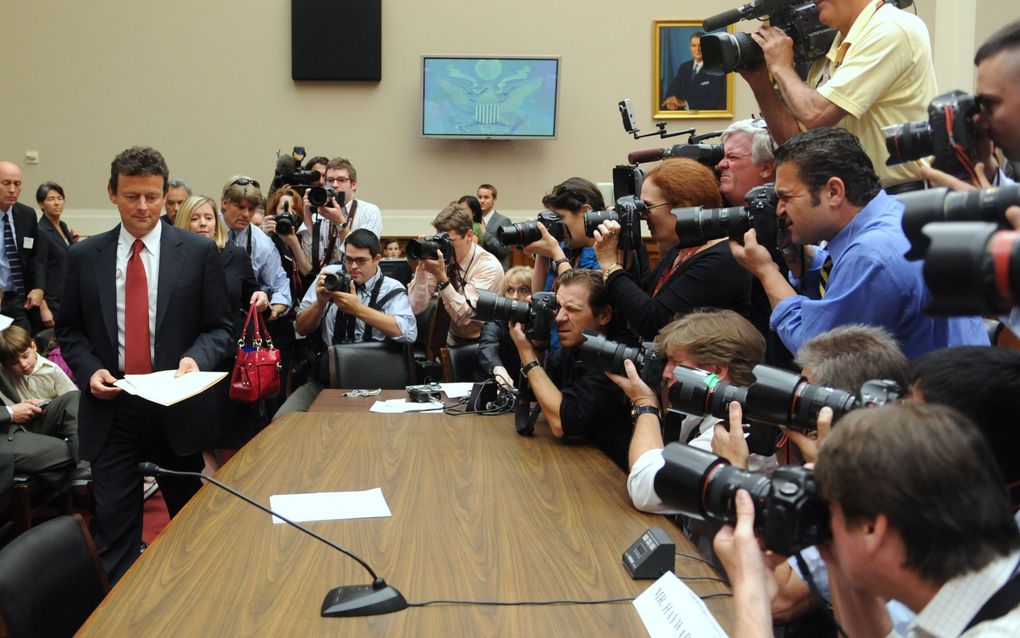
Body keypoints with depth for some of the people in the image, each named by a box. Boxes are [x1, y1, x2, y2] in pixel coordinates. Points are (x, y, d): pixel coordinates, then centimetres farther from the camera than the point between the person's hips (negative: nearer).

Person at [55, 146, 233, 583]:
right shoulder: (84, 256, 3)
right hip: (110, 409, 0)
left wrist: (196, 358, -19)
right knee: (114, 524, 2)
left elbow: (220, 328, 1)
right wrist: (89, 370, -9)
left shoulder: (199, 252, -3)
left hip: (177, 408, 0)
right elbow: (69, 329, 9)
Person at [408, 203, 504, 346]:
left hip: (480, 344, -5)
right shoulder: (440, 258, -4)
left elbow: (463, 316, -23)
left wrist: (441, 277, -30)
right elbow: (416, 307, -7)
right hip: (450, 338, 5)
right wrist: (422, 267, -17)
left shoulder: (489, 267, -16)